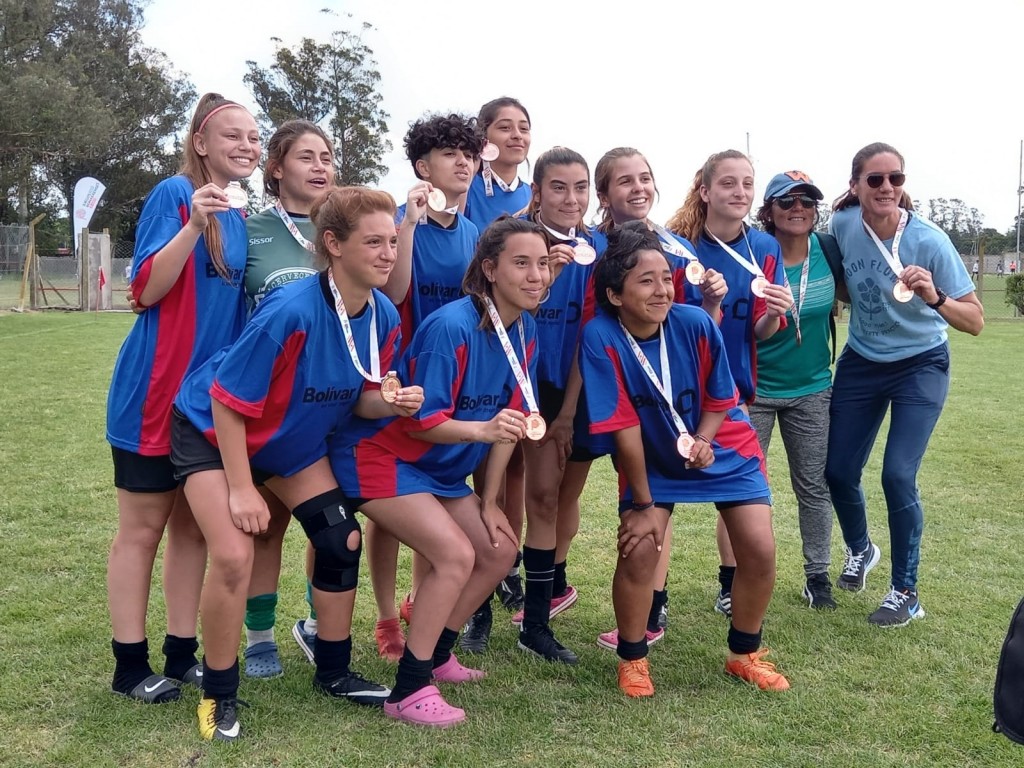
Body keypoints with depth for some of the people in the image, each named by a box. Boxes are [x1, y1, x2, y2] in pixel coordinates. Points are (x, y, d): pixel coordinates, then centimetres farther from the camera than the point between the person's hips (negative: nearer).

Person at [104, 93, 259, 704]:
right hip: (157, 392, -7)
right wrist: (194, 224, -28)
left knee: (194, 526, 12)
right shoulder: (174, 195, -9)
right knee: (143, 528, 2)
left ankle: (183, 653, 21)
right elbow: (146, 291, -18)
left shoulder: (240, 220, 12)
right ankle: (131, 664, 11)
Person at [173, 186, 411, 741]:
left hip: (296, 439, 7)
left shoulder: (383, 317, -15)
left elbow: (358, 399, -2)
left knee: (342, 541, 2)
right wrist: (240, 488, -23)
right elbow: (228, 401, -27)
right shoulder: (291, 311, -35)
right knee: (233, 555, -18)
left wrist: (392, 403, -25)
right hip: (213, 431, -6)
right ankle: (218, 693, 5)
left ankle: (334, 673, 22)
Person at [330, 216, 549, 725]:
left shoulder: (524, 330, -2)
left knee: (499, 550, 6)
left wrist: (488, 501, 3)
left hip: (441, 469, 9)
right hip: (382, 455, -8)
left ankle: (435, 654, 24)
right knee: (456, 554, -20)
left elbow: (509, 418, 3)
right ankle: (408, 691, -9)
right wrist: (483, 429, -42)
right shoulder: (451, 327, -26)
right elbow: (421, 421, -25)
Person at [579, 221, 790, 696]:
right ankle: (632, 659, 9)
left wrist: (702, 441, -24)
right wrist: (642, 504, -15)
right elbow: (624, 426, -21)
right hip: (652, 460, -1)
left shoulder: (695, 324, -21)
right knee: (639, 548, -18)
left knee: (759, 550, -8)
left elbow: (720, 400, -4)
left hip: (723, 448, 2)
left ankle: (745, 654, 19)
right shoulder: (600, 338, -26)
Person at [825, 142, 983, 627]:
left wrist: (935, 298, -42)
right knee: (838, 470, 5)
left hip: (921, 366, -4)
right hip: (861, 364, 4)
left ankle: (906, 594, 5)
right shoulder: (843, 225, -13)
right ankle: (860, 550, 38)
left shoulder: (929, 241, -23)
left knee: (898, 476, -14)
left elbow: (975, 322, -25)